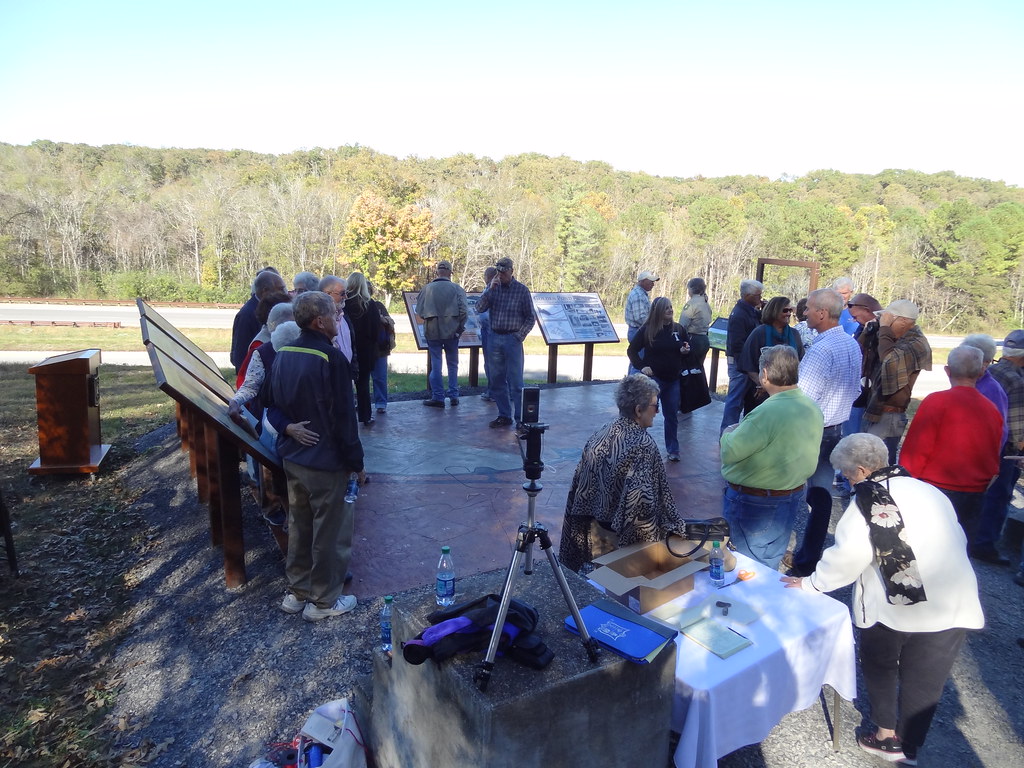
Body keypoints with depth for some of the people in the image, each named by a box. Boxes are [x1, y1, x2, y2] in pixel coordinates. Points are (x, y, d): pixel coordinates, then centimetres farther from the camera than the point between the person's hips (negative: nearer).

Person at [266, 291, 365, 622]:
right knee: (329, 532, 7)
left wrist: (287, 427, -5)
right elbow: (344, 419, -19)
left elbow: (273, 406, 11)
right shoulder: (331, 358, -21)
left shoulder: (282, 355, 4)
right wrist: (357, 463, -10)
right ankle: (323, 601, 21)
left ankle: (296, 592, 34)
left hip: (292, 458, 8)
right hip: (327, 462, -8)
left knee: (299, 526, 20)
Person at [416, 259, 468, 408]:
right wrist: (460, 327, 6)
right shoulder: (457, 289, -3)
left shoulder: (427, 288, 0)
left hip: (432, 331, 0)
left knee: (435, 365, 6)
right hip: (451, 331, 0)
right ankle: (453, 396, 16)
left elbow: (419, 311, 1)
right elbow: (464, 311, -8)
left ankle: (438, 397, 7)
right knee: (453, 364, 13)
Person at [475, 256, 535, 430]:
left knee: (515, 382, -4)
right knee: (497, 381, 8)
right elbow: (479, 307, -4)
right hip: (494, 338, 4)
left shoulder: (522, 290, -1)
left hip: (512, 339, -4)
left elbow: (530, 318, 0)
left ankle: (521, 419, 2)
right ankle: (504, 415, 18)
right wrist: (490, 289, -14)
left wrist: (519, 336, -9)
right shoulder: (492, 287, 8)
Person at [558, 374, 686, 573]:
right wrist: (676, 526, -11)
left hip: (595, 531, 7)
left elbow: (579, 486, 2)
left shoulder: (599, 435, -3)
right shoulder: (643, 445, -23)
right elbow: (644, 500, -27)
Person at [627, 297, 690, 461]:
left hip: (673, 380, 4)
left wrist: (685, 351, -7)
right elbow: (631, 350, -2)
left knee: (672, 416, 11)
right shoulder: (647, 330, -8)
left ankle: (673, 450, 22)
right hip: (653, 378, -4)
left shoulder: (678, 329, 3)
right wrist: (641, 366, -12)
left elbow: (687, 349, 16)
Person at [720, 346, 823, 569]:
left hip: (754, 502, -8)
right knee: (771, 562, 24)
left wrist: (729, 433, -4)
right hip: (794, 495, 8)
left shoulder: (767, 413, -30)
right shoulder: (813, 408, -2)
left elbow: (729, 452, -25)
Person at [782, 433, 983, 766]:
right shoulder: (929, 491, 10)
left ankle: (887, 736, 29)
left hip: (895, 605, -5)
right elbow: (957, 539, 14)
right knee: (924, 681, 18)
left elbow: (850, 553, -17)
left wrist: (812, 582, -4)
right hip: (953, 604, 5)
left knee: (879, 663, 20)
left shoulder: (871, 497, -9)